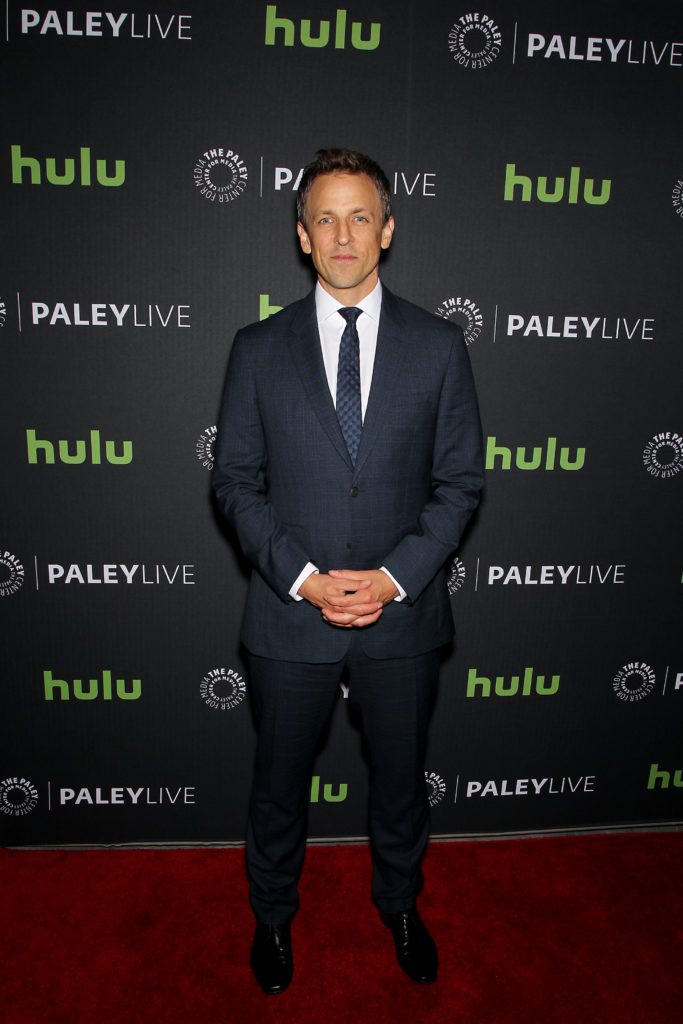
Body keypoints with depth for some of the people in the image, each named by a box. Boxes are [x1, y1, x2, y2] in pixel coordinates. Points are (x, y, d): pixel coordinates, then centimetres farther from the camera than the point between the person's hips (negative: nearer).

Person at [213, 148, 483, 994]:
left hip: (402, 612, 1)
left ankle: (399, 904, 50)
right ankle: (272, 915, 47)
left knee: (400, 779, 21)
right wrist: (303, 578, -14)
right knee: (279, 782, 19)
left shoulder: (438, 345, -2)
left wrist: (393, 577, -13)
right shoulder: (258, 349, -2)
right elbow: (235, 481, -2)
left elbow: (459, 481, -2)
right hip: (290, 614, 0)